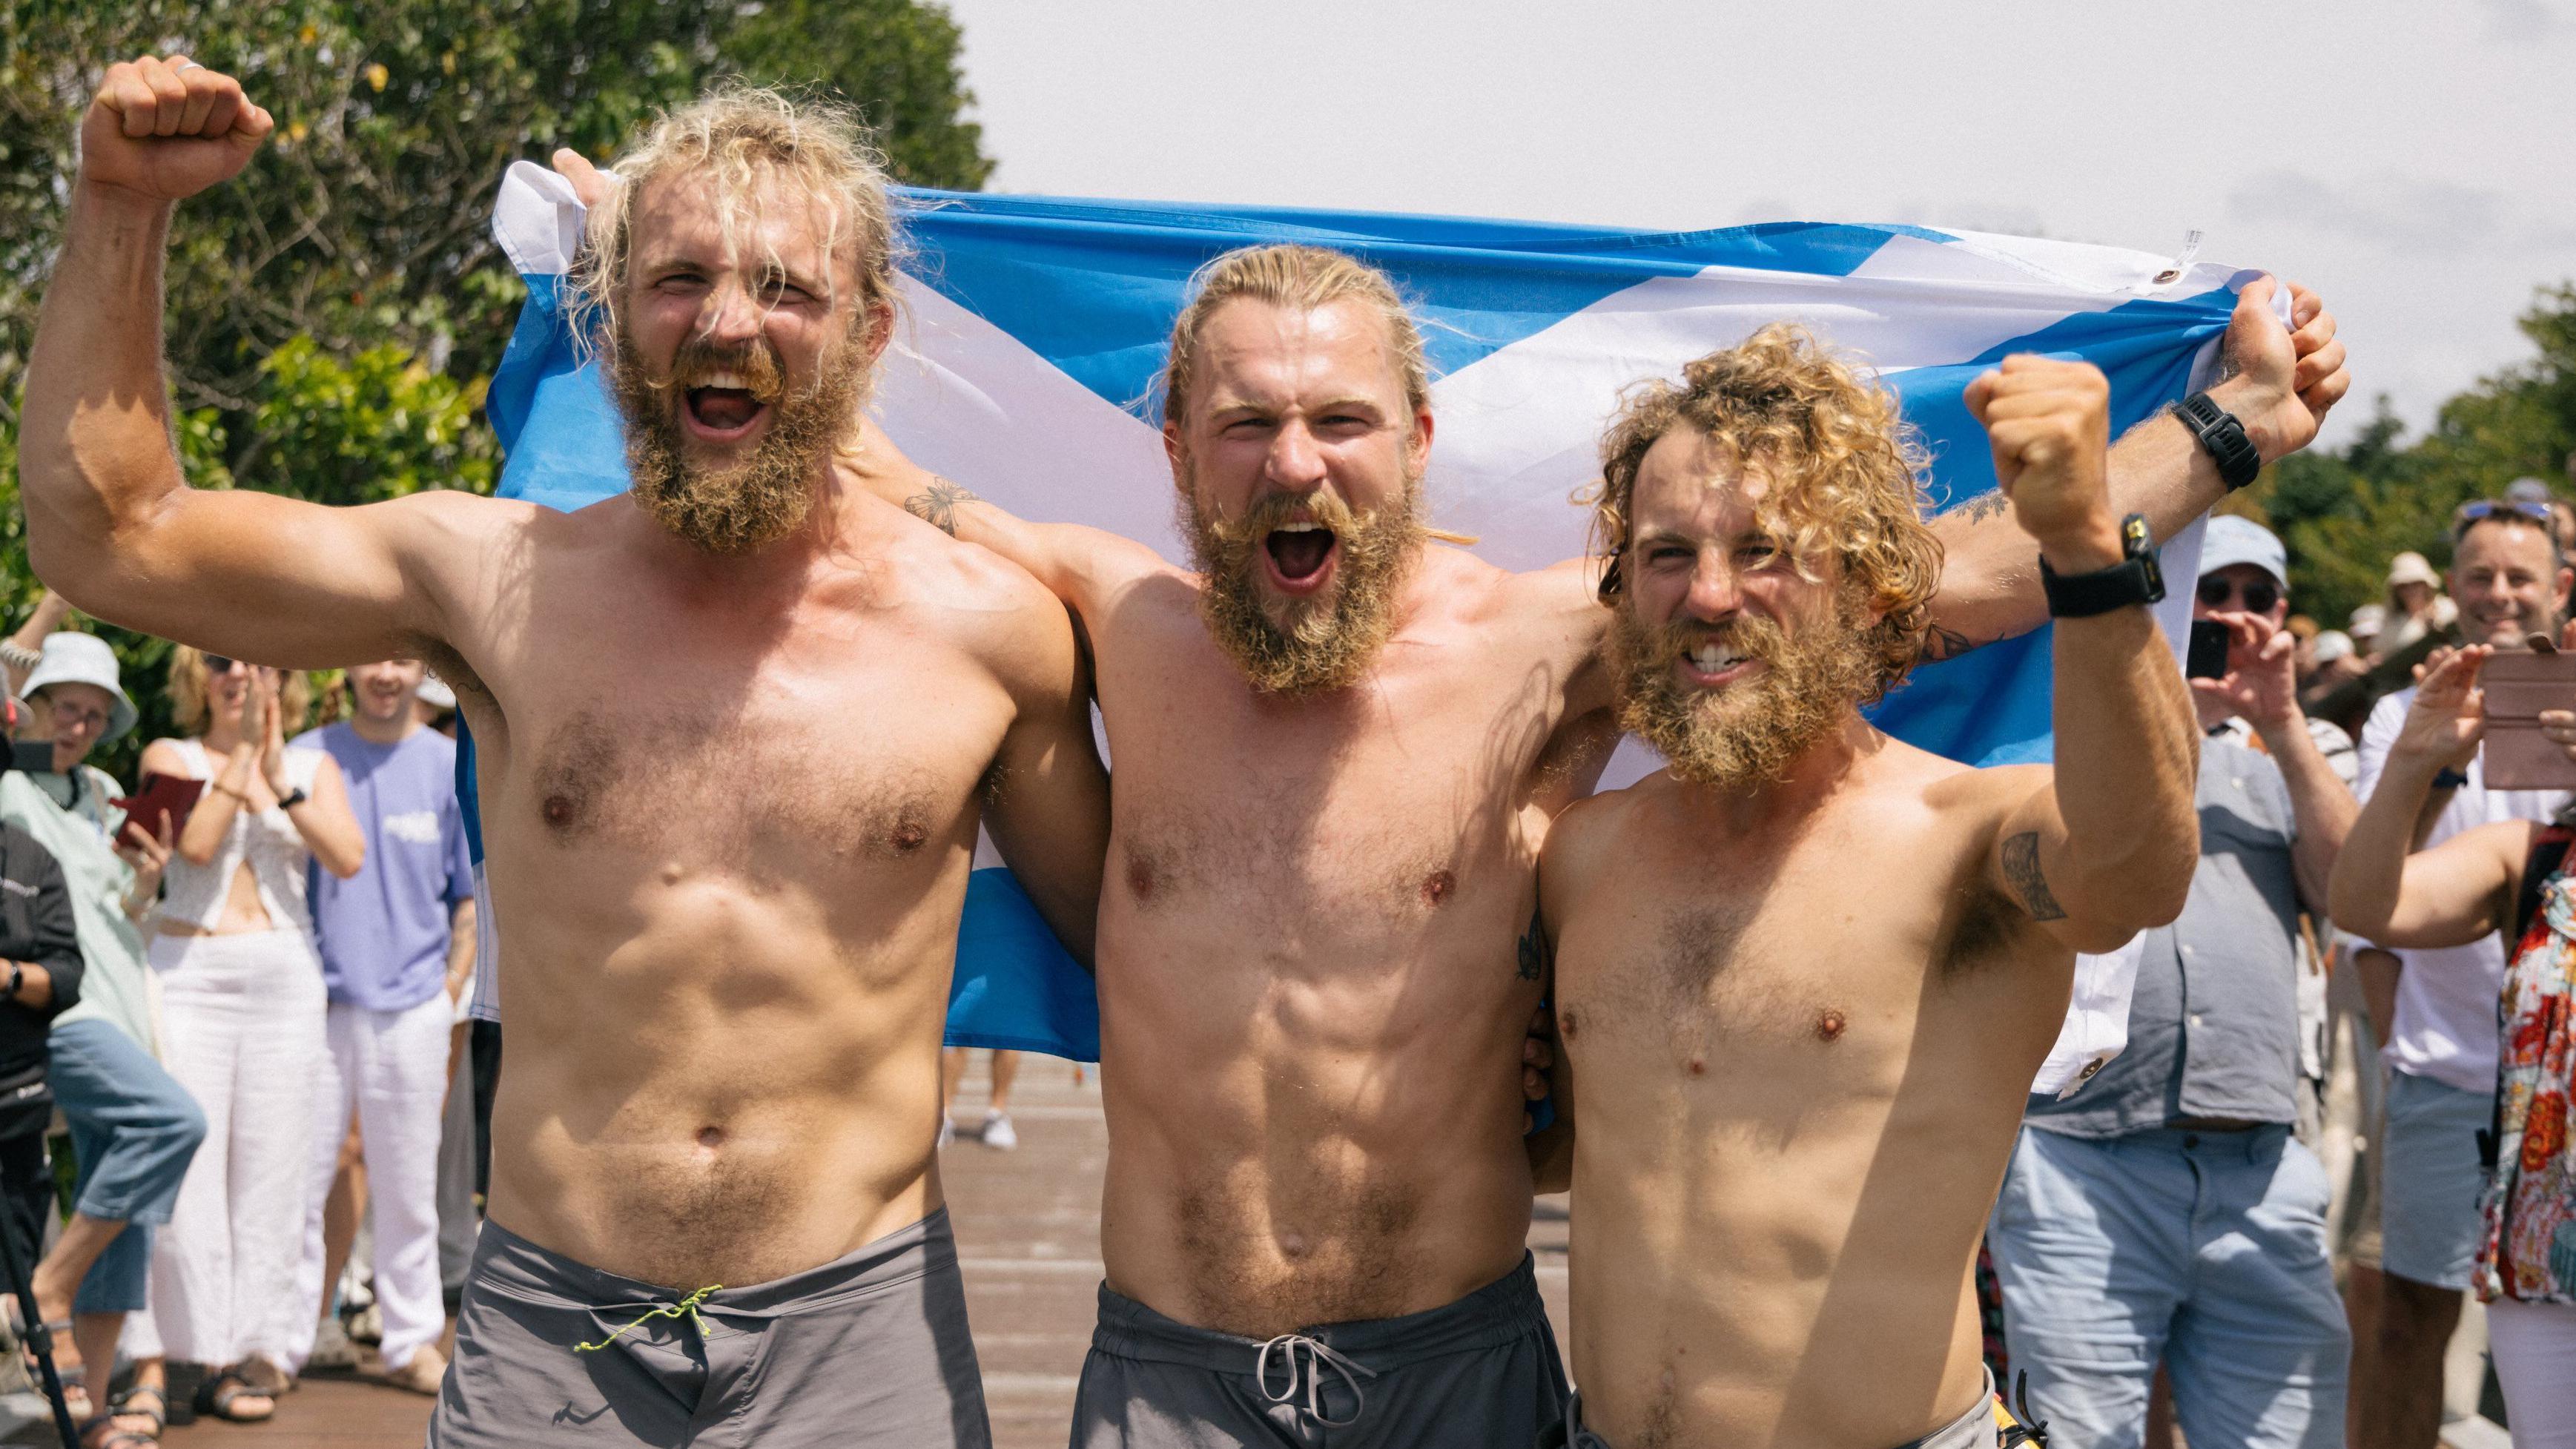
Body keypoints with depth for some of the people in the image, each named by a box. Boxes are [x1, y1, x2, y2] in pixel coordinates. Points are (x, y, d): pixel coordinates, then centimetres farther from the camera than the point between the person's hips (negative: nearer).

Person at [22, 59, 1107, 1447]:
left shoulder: (987, 626, -1)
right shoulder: (504, 582, 0)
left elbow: (1119, 929, 13)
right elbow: (105, 535, 3)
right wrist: (123, 205, -3)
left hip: (859, 1326, 0)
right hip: (549, 1326, 1)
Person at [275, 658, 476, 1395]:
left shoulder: (453, 766, 6)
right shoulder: (306, 756, 6)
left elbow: (471, 895, 9)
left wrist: (451, 985, 2)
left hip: (412, 1005, 0)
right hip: (317, 997, 0)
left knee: (408, 1185, 6)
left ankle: (411, 1340, 14)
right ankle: (282, 1340, 9)